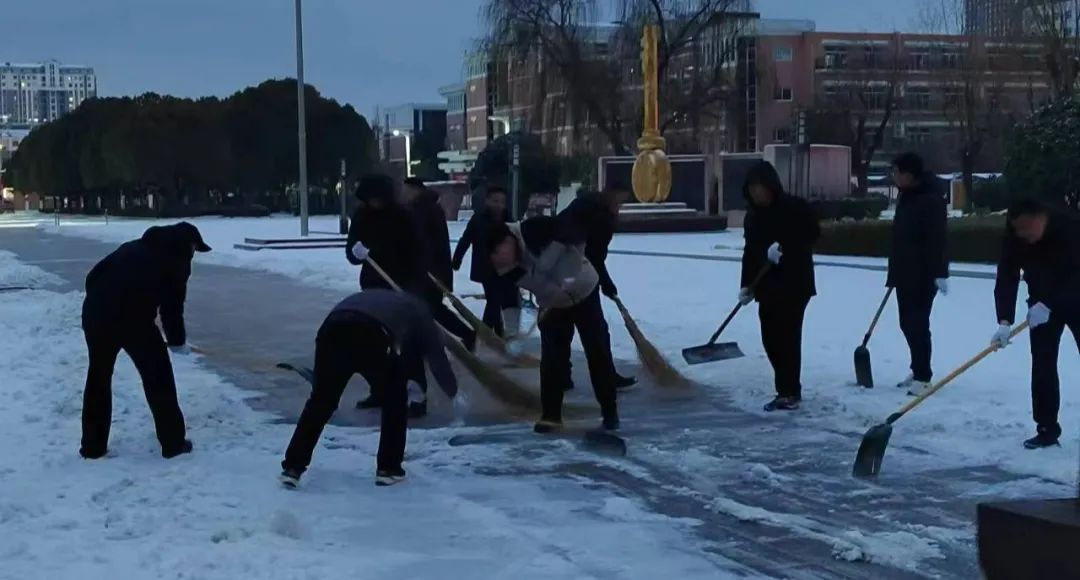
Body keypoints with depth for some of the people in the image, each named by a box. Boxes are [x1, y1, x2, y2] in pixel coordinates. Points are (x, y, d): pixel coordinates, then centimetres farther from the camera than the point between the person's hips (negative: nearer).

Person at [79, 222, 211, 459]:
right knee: (158, 378, 11)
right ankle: (173, 442, 16)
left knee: (98, 377, 21)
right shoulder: (177, 259, 12)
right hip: (134, 319, -5)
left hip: (95, 313, 5)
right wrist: (178, 341, 18)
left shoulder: (133, 246, 29)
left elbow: (93, 277, 22)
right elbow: (172, 305, 6)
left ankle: (93, 445, 24)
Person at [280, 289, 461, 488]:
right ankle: (388, 469, 21)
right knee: (395, 400, 20)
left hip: (332, 329, 4)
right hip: (371, 337, -4)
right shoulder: (418, 310, 32)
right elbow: (436, 356, 35)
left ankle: (292, 468, 15)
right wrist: (454, 394, 49)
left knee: (320, 402, 18)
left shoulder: (374, 296, 46)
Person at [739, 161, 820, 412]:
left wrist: (784, 247, -25)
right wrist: (747, 285, 8)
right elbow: (750, 252, 15)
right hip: (767, 286, 7)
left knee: (787, 338, -10)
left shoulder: (796, 207, -8)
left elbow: (812, 234, -15)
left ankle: (789, 393, -6)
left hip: (794, 284, -7)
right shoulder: (753, 215, 13)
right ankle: (788, 390, 18)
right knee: (771, 339, 7)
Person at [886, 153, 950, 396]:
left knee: (918, 324, -9)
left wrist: (940, 273, -26)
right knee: (908, 323, 13)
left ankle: (923, 377, -5)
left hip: (923, 274, -9)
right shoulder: (906, 197, 13)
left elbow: (937, 239, -22)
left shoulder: (931, 199, -16)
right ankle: (917, 370, 23)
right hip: (905, 273, 9)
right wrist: (894, 273, 23)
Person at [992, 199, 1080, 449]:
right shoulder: (1014, 239, -18)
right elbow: (1006, 280, -23)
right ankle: (1047, 428, 0)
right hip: (1041, 305, 3)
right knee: (1042, 365, -5)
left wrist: (1048, 304, -41)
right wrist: (1004, 321, -36)